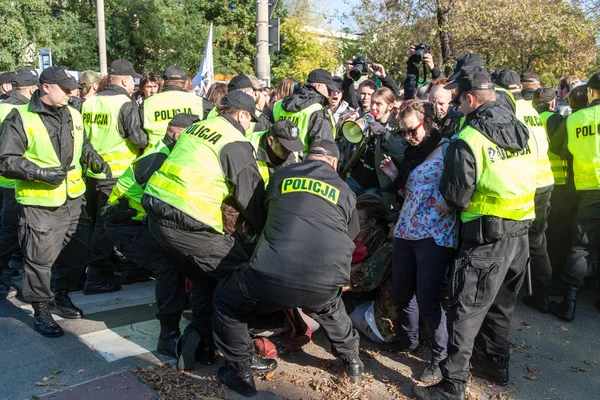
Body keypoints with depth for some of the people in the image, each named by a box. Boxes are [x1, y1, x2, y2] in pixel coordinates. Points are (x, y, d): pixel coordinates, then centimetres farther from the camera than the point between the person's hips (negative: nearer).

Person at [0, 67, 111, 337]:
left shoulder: (73, 115, 9)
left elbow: (84, 147, 24)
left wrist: (96, 162, 5)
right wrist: (40, 173, -22)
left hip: (74, 198, 6)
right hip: (40, 204, -6)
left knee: (77, 251, 16)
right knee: (40, 258, 2)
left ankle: (61, 295, 37)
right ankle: (41, 310, 19)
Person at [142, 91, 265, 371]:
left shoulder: (197, 128, 16)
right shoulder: (236, 144, -6)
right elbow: (251, 197, -6)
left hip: (157, 215, 9)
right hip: (188, 225, -8)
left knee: (203, 280, 22)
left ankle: (200, 337, 24)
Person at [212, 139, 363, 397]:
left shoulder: (281, 176, 16)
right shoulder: (344, 191, 17)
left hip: (274, 278, -3)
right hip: (326, 284, 3)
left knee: (227, 301, 25)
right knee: (330, 307, 40)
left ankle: (240, 374, 27)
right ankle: (352, 360, 49)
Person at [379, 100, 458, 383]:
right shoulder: (413, 152, 15)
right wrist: (396, 176, 7)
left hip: (434, 236, -8)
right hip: (405, 233, 8)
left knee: (427, 302, -4)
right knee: (402, 293, 17)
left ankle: (441, 359, 16)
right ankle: (409, 341, 40)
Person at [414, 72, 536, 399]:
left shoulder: (468, 141, -16)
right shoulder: (523, 132, 6)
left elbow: (456, 199, -13)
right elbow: (525, 181, 15)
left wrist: (444, 185, 5)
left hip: (487, 238, -7)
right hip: (521, 232, 8)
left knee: (466, 310, -1)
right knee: (501, 304, 21)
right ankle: (496, 364, 36)